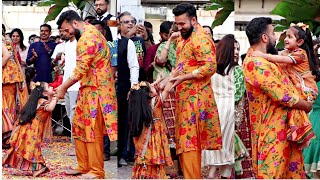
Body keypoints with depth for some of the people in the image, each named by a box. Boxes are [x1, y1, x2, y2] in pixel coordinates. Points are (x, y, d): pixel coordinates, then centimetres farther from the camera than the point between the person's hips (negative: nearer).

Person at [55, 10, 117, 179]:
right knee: (79, 127, 15)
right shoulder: (89, 33, 15)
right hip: (89, 89, 10)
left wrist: (63, 87, -13)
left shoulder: (88, 37, -18)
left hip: (95, 90, -10)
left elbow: (80, 70, -23)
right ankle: (84, 166, 22)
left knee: (92, 131, -3)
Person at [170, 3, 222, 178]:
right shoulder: (183, 38, 16)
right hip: (185, 96, 9)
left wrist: (183, 78, -23)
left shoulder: (200, 39, -14)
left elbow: (210, 66, -22)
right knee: (185, 140, 11)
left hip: (195, 97, -9)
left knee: (190, 140, -7)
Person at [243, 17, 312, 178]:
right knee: (272, 172, -3)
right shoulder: (257, 64, -21)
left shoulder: (258, 59, 13)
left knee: (292, 170, 14)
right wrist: (307, 106, -6)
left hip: (282, 126, 10)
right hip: (273, 129, -10)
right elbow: (284, 96, -21)